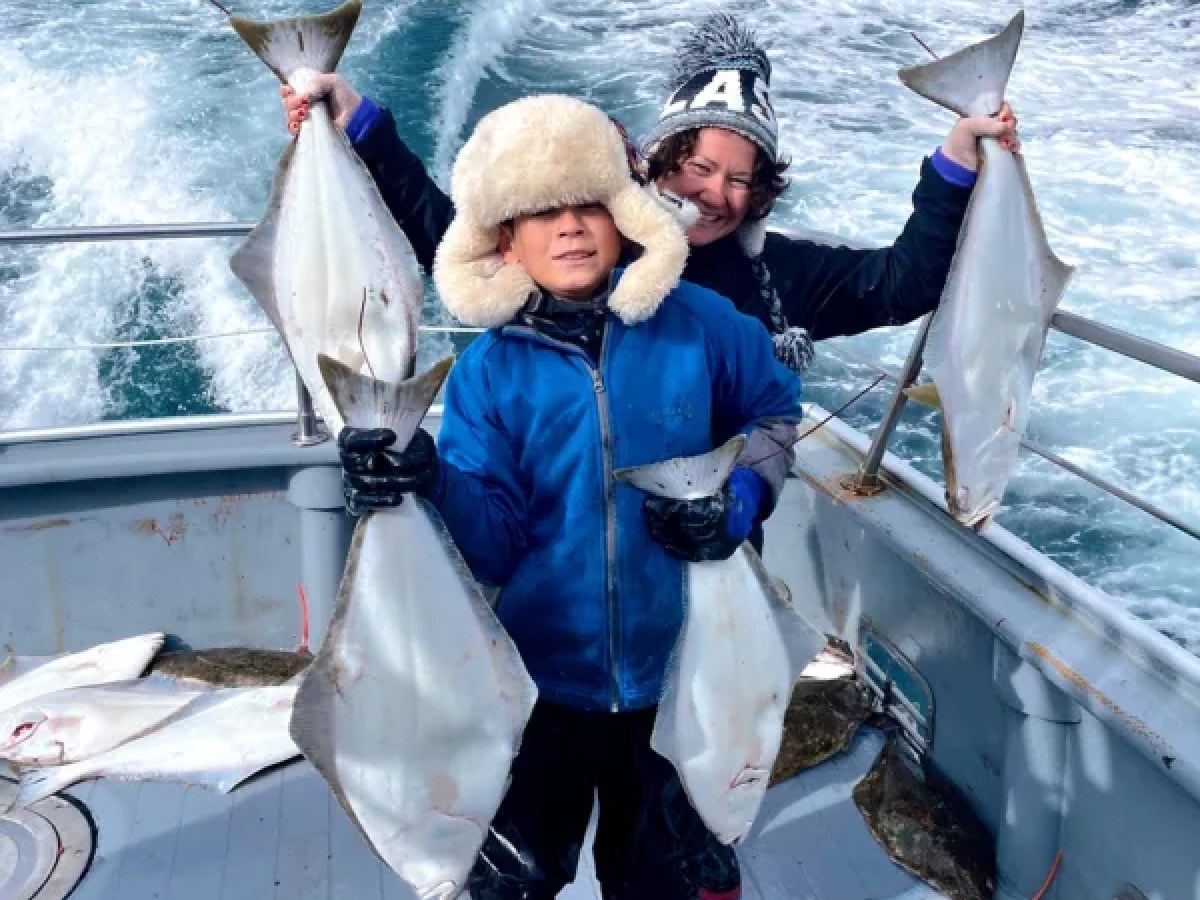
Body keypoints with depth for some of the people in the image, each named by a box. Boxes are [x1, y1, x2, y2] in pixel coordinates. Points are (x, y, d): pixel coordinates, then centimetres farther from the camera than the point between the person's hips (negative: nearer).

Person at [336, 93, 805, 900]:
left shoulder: (697, 323, -8)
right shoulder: (490, 369, -8)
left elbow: (774, 409, 9)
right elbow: (492, 544, -13)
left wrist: (743, 499, -9)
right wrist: (429, 487, -33)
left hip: (676, 672, 1)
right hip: (543, 675, 0)